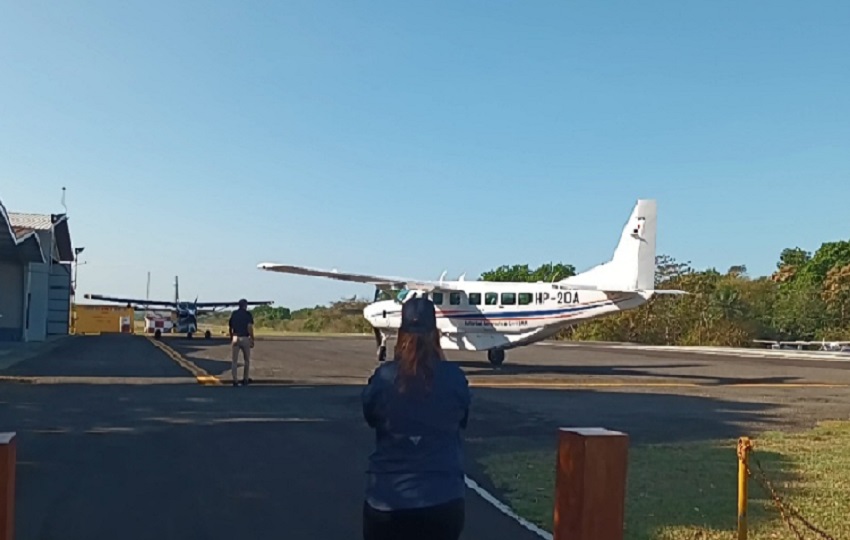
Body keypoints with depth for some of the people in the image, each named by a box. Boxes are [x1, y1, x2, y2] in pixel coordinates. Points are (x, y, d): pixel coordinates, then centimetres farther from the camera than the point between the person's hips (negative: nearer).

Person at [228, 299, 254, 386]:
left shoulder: (233, 314, 9)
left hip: (235, 338, 2)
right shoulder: (248, 314, -2)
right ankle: (245, 379, 17)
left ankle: (235, 380, -4)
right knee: (247, 360, 14)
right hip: (245, 339, -2)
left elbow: (229, 327, 10)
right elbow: (250, 327, -13)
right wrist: (252, 339, -8)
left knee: (234, 361, 4)